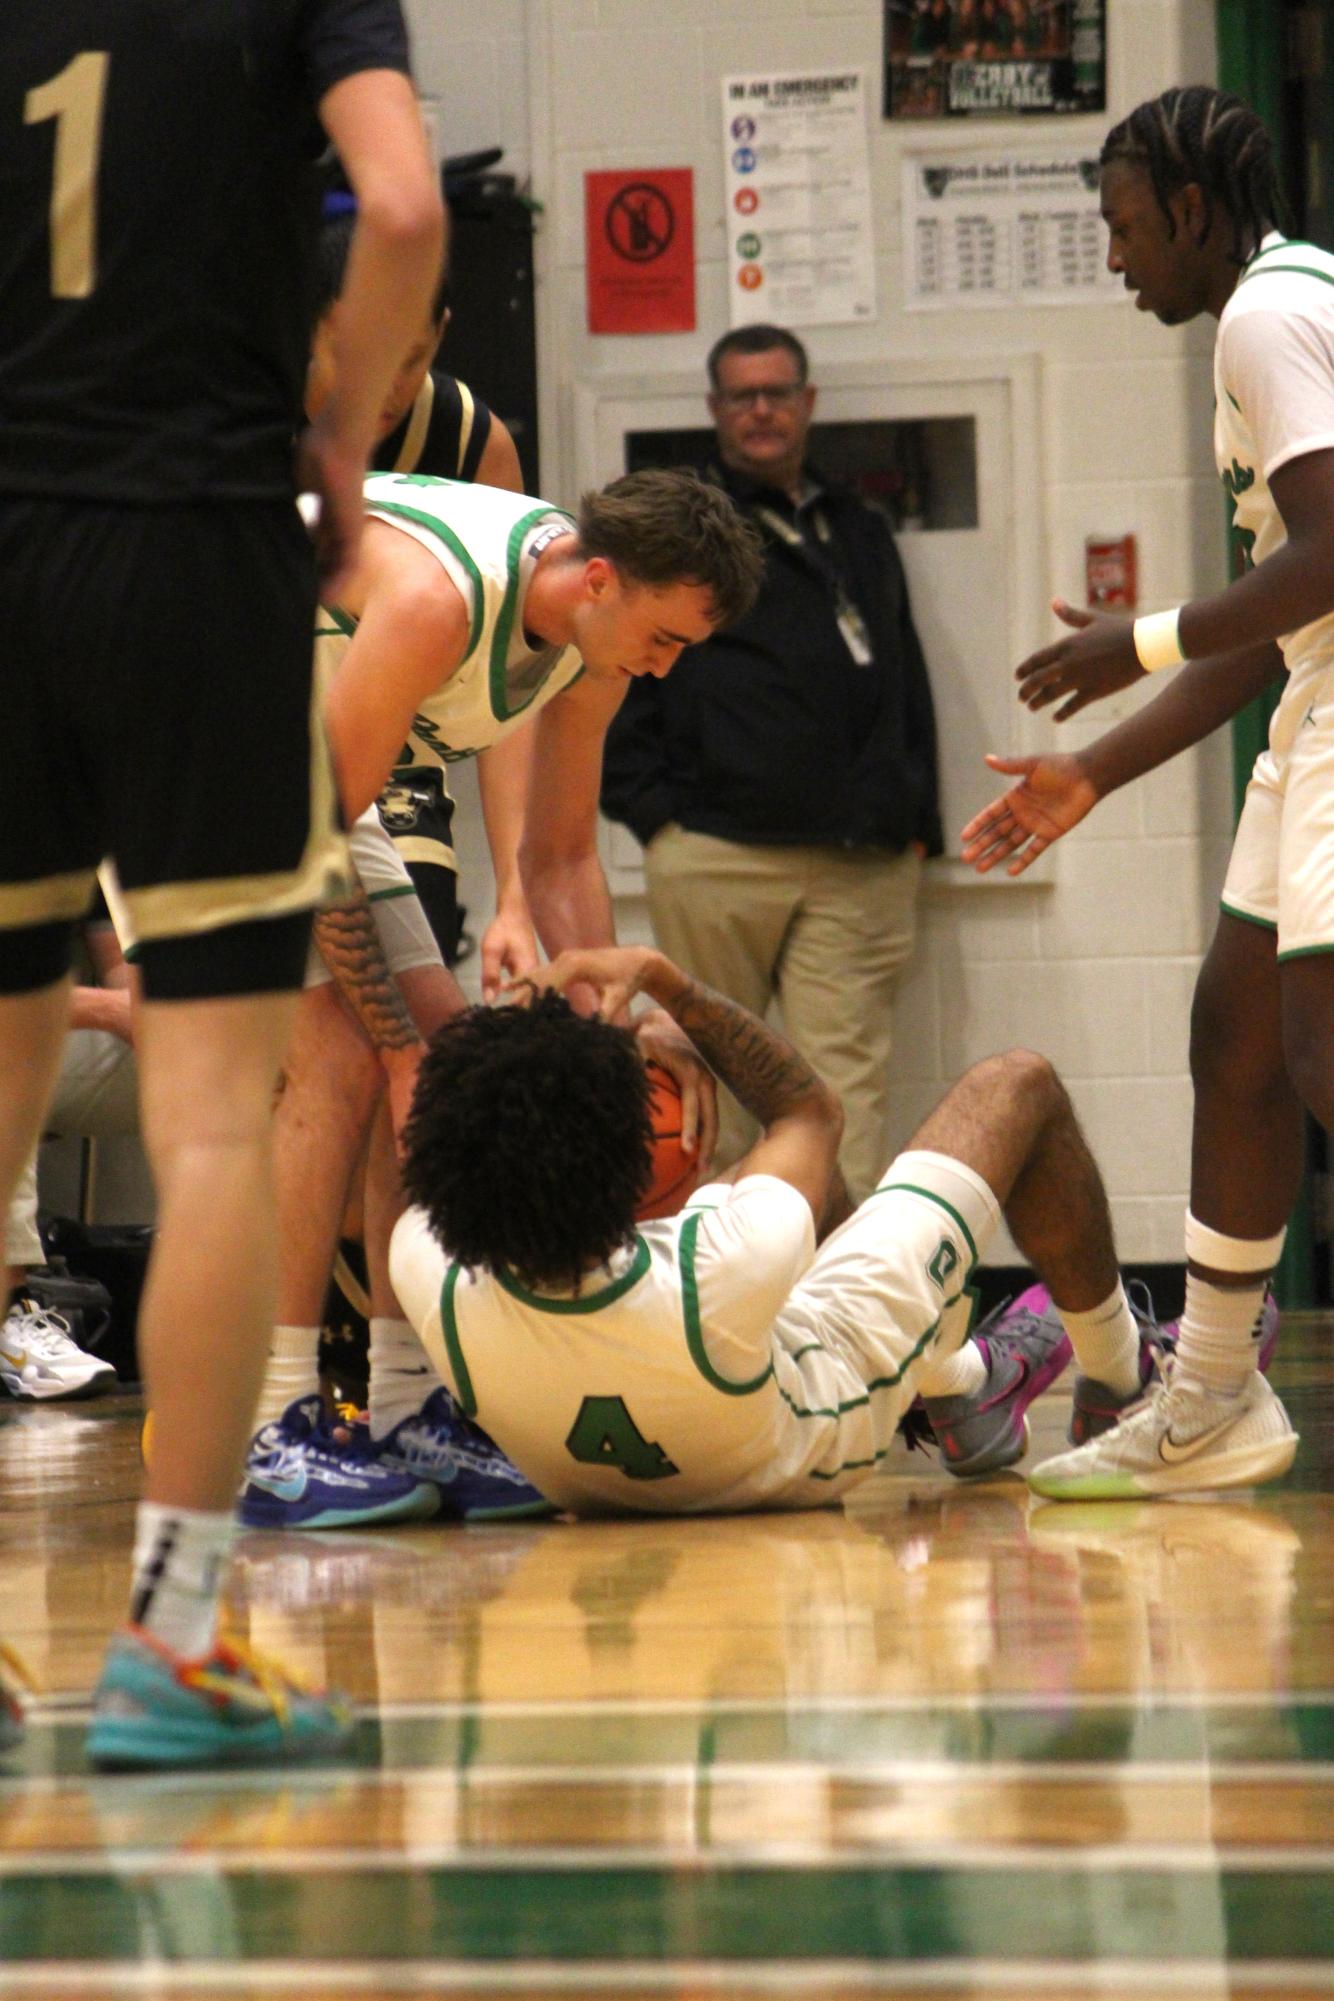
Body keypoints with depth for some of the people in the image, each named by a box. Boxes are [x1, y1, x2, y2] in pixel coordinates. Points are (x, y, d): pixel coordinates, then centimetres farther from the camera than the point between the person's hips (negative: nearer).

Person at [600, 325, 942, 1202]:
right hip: (716, 856, -3)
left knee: (850, 1077, -6)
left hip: (860, 866, 3)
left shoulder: (860, 531, 24)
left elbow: (907, 681, 26)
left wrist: (915, 823, 16)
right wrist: (652, 806, -4)